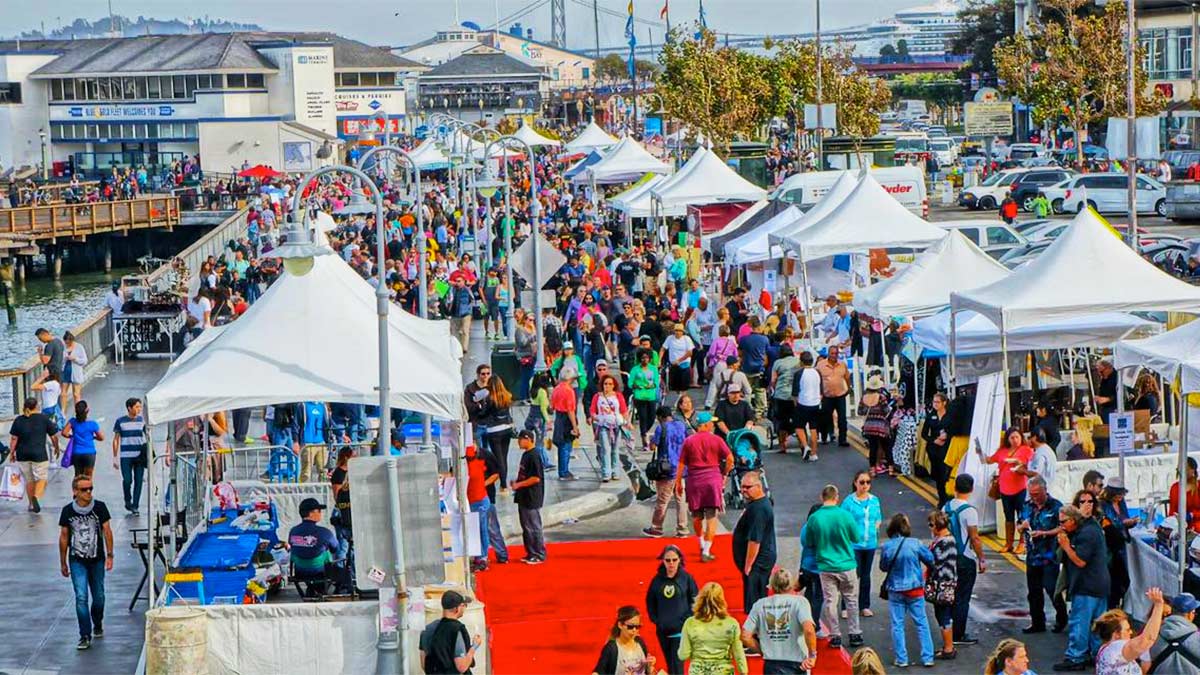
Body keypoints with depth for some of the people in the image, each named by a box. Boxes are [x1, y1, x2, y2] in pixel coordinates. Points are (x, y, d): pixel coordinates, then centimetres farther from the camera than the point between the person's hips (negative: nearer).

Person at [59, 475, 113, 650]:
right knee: (81, 597, -11)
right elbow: (64, 537, 5)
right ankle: (85, 636, -8)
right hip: (77, 561, -1)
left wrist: (109, 555, -6)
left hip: (97, 559, 1)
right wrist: (63, 563, 8)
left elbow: (107, 531, 0)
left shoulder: (99, 507, -6)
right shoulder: (68, 511, -5)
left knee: (98, 597, 11)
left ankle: (97, 625, 38)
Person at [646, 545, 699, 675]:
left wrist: (687, 620, -8)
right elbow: (650, 602, 13)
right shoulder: (657, 579, 3)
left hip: (680, 629, -4)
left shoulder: (686, 578, -5)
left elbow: (695, 601, -1)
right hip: (662, 630, 4)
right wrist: (655, 619, 3)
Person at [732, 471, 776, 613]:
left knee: (753, 604, -7)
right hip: (760, 562, 11)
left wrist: (748, 566, -21)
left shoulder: (758, 509, -23)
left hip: (757, 563, -11)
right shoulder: (756, 503, 11)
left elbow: (755, 540, -25)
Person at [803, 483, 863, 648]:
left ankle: (835, 635, 11)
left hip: (826, 567, 1)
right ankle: (855, 634, 18)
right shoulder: (845, 515, -14)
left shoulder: (814, 518, -10)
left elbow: (808, 543, 0)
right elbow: (857, 538, -2)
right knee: (851, 600, 14)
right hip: (846, 565, -1)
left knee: (830, 602, 9)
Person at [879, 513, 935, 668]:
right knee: (921, 623, 9)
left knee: (897, 625, 10)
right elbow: (930, 559, -1)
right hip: (915, 589, 0)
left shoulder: (887, 546, -12)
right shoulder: (915, 544, -14)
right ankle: (927, 658, 11)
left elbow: (883, 567, 1)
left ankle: (902, 659, 10)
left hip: (895, 590, 0)